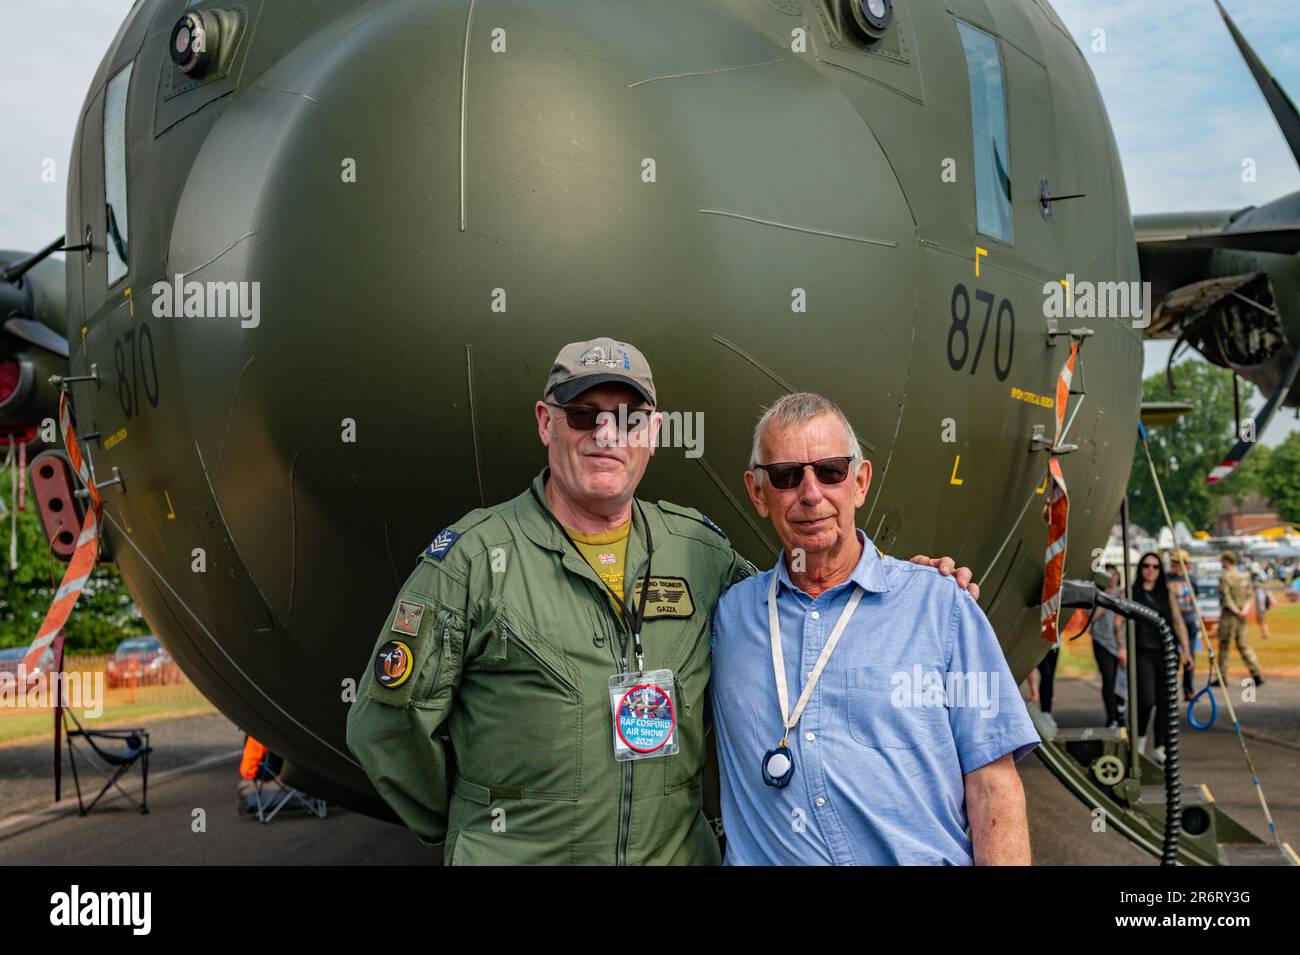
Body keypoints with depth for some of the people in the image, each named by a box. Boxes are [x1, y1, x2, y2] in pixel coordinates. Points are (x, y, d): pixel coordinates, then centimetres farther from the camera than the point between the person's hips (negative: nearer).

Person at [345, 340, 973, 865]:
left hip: (678, 851, 4)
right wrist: (468, 827, 5)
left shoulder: (698, 550, 3)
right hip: (516, 854, -3)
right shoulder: (475, 555, -8)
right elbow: (388, 725, -3)